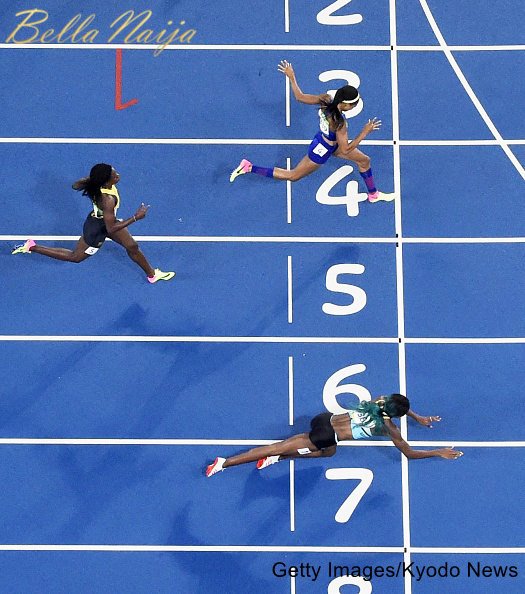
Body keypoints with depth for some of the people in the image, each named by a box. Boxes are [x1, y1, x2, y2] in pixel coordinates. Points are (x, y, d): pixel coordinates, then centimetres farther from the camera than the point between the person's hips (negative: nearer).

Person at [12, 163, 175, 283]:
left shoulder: (94, 180, -23)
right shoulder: (108, 200, -45)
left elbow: (75, 185, -5)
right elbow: (111, 229, -37)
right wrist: (135, 218, -37)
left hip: (106, 219, 8)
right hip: (98, 229, -7)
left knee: (132, 247, 18)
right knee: (75, 257, 18)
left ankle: (152, 274, 40)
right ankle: (31, 247, 24)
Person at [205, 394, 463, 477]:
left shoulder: (380, 401, 12)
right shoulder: (388, 427, -5)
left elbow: (400, 405, 38)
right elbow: (410, 453, 0)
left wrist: (419, 418, 39)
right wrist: (439, 452, 8)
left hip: (324, 419, 7)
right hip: (325, 435, -7)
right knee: (278, 448, -4)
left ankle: (276, 457, 13)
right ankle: (225, 463, -2)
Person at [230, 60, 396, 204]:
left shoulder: (326, 99, -22)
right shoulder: (339, 123, -41)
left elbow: (300, 97, -12)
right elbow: (345, 150, -32)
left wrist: (291, 76, 0)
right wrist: (365, 131, -31)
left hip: (325, 139, 8)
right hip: (321, 151, -8)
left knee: (364, 160, 18)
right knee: (292, 176, 14)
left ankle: (373, 194, 42)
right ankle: (249, 168, 19)